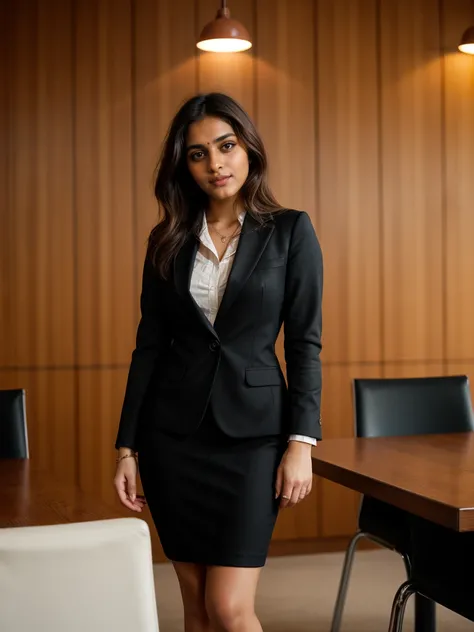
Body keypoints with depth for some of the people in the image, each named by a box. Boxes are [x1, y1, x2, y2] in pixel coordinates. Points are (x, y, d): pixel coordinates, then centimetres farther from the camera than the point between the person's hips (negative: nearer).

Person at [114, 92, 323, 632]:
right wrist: (126, 447, 3)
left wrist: (301, 442, -11)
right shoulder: (168, 240, 6)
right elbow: (149, 345, 6)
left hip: (252, 430, -3)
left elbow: (304, 343, -2)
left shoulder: (290, 231, -1)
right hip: (172, 434, 3)